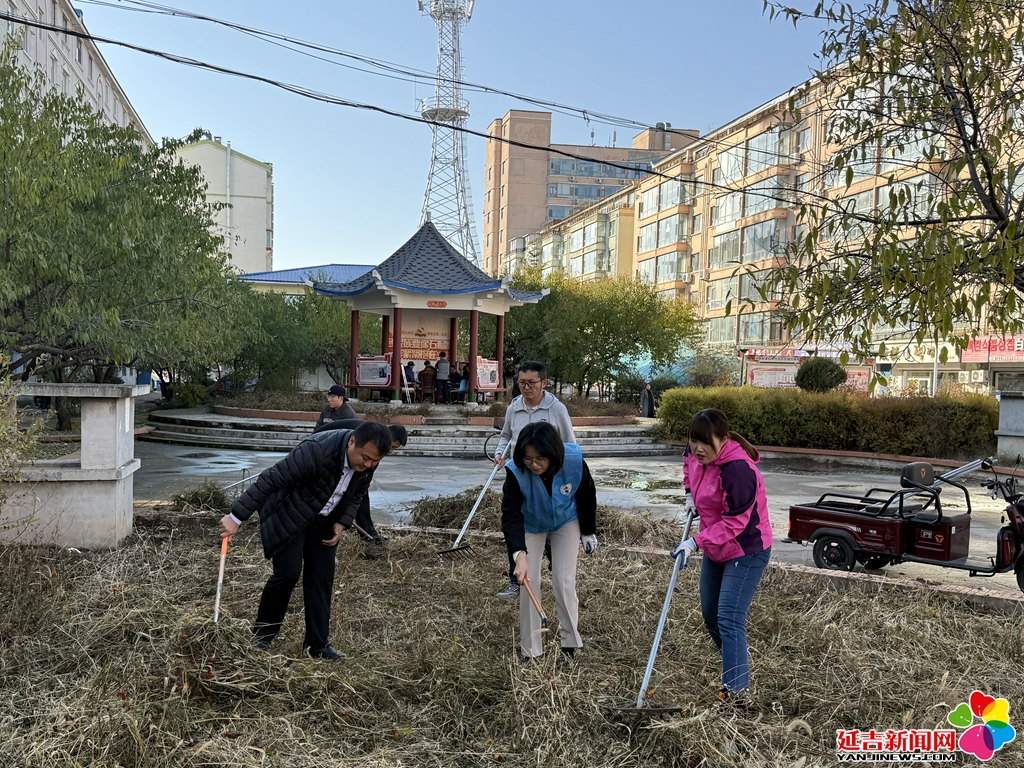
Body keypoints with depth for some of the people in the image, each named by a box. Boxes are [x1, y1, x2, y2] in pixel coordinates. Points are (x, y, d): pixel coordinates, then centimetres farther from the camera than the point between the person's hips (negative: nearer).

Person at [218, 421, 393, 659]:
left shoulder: (368, 459, -15)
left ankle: (317, 644, 13)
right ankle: (261, 636, 11)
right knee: (288, 573, -11)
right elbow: (270, 480, -34)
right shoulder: (316, 451, -36)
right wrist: (237, 517, -34)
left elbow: (357, 493, 6)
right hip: (288, 516, -6)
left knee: (322, 579, 3)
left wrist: (342, 523, -7)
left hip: (323, 521, 6)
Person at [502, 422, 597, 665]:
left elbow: (587, 497, -14)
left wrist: (588, 532, -2)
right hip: (531, 525, 0)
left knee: (563, 583, -6)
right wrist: (519, 555, -54)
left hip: (566, 522, 0)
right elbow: (511, 515, -40)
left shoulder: (574, 462, -33)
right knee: (528, 583, -4)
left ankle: (569, 645, 13)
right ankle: (530, 652, 8)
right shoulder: (516, 472, -36)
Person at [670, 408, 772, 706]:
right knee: (710, 614, 17)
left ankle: (736, 690, -12)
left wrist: (696, 542, -28)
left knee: (729, 619, -16)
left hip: (746, 551, -9)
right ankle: (737, 662, 39)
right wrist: (690, 493, 14)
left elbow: (733, 524, -28)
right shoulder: (697, 453, -5)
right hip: (715, 548, 9)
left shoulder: (738, 470, -31)